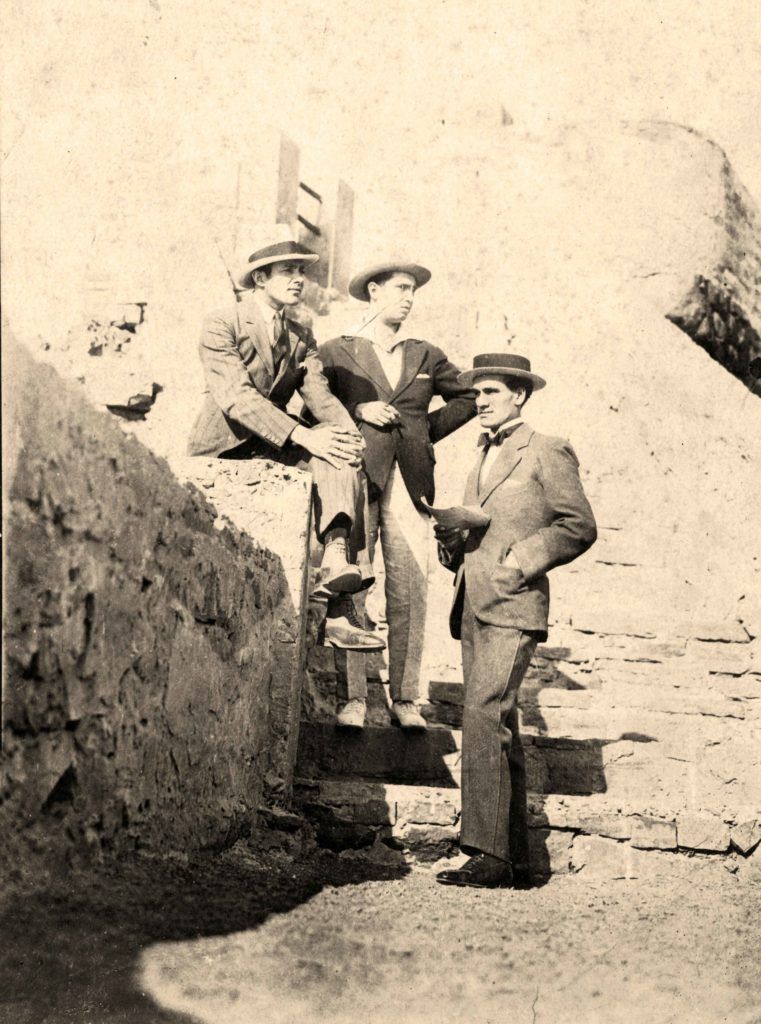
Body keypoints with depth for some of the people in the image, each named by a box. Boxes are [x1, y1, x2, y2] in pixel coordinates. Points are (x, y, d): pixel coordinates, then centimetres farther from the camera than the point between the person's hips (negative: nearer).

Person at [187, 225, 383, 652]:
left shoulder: (302, 339, 16)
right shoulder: (222, 326, -5)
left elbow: (321, 396, 4)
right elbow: (238, 397, -19)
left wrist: (348, 433, -20)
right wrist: (304, 436, -29)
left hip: (275, 446, 5)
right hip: (224, 448, -4)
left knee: (342, 458, -24)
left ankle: (336, 560, -42)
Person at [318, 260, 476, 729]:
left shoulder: (425, 356, 17)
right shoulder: (337, 352, 10)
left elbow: (467, 397, 27)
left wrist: (428, 429, 15)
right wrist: (356, 411, -8)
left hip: (409, 483, 2)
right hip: (357, 478, -2)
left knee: (410, 593, -2)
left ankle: (405, 698, 4)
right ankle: (354, 697, 0)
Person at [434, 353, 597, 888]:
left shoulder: (547, 452, 1)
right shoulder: (484, 458, 24)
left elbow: (579, 527, -4)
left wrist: (518, 562, -13)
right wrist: (452, 538, 7)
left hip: (513, 607, -8)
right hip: (474, 608, 8)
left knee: (485, 714, -21)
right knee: (499, 729, 7)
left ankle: (488, 854, -22)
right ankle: (515, 860, 11)